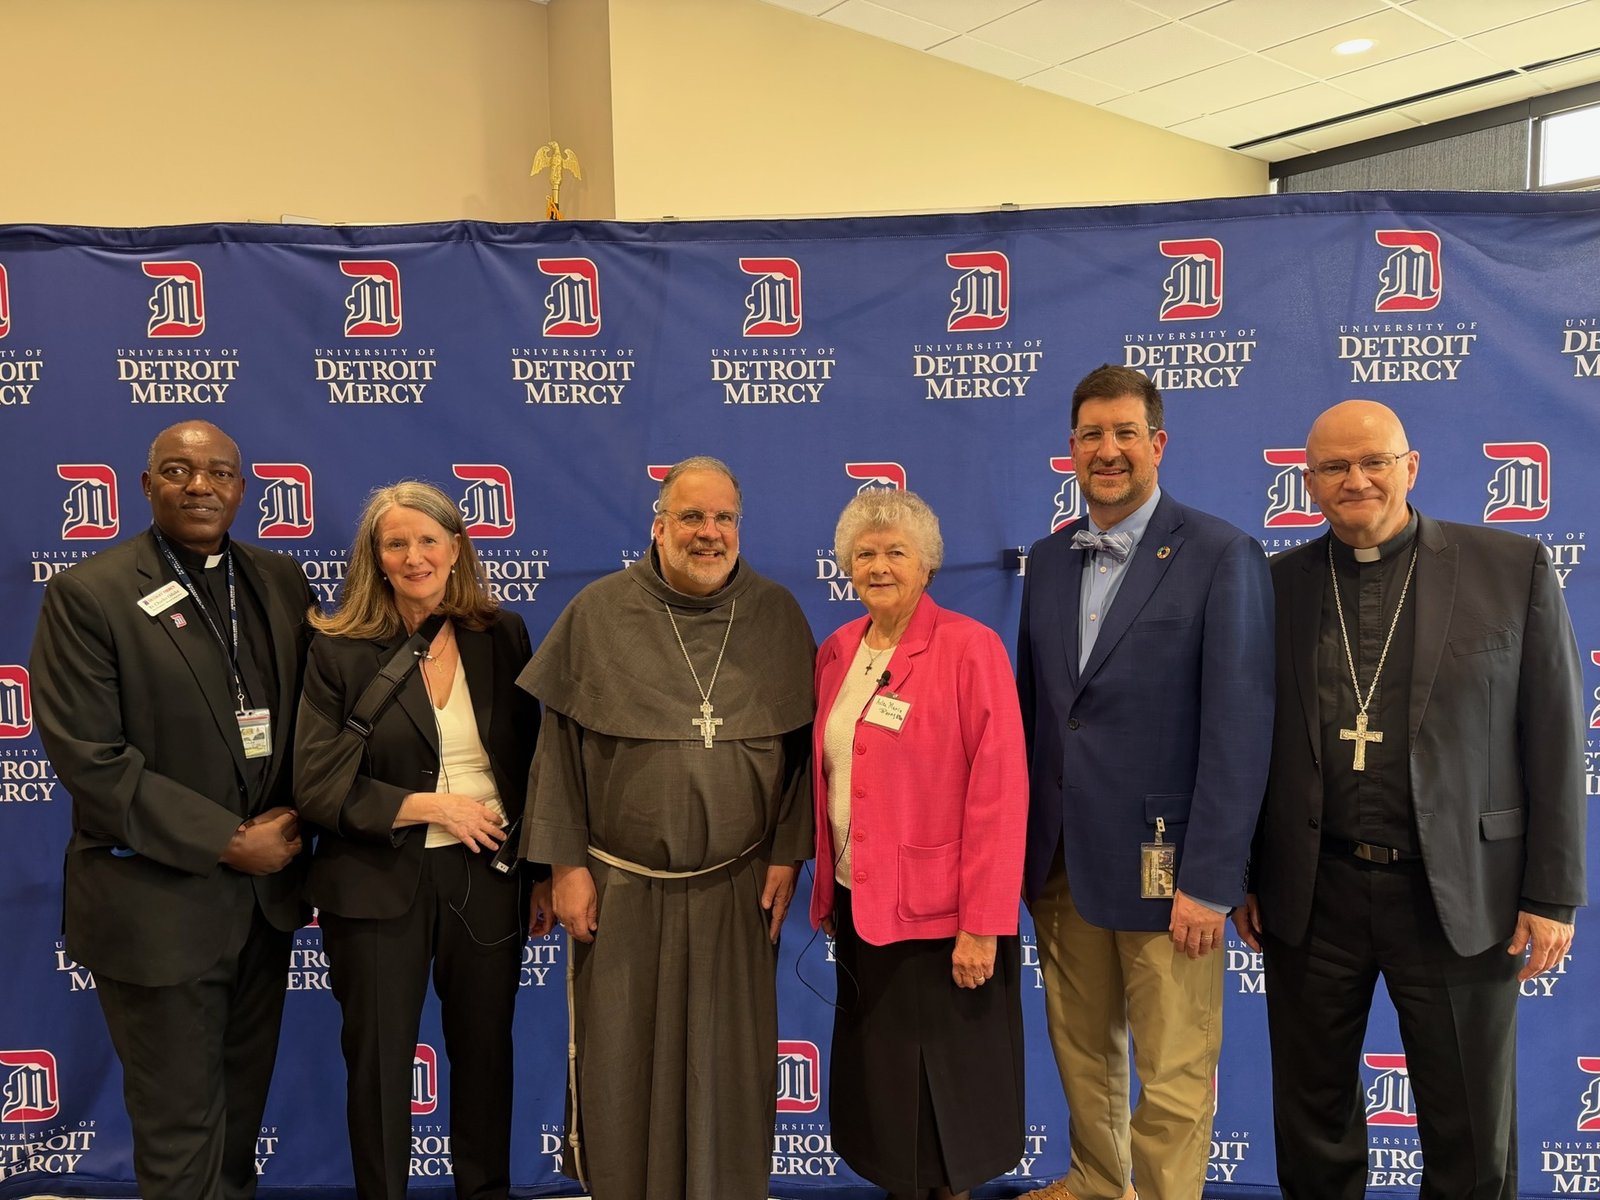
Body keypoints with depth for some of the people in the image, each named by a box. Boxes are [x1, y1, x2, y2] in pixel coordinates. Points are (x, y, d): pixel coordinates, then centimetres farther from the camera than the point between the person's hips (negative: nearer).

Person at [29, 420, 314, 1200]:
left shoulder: (279, 581, 5)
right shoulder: (87, 594, -10)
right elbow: (87, 755, -15)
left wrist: (289, 827, -6)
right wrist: (226, 842, -16)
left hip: (265, 891, 5)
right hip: (160, 903, -4)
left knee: (242, 1106, 20)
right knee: (180, 1128, 10)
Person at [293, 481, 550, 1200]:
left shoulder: (503, 636, 1)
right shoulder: (340, 651, -7)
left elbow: (531, 763, 6)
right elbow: (315, 788, -10)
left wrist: (544, 873, 6)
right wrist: (430, 805, -16)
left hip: (488, 874, 2)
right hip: (379, 885, -2)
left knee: (485, 1051, 16)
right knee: (379, 1063, 13)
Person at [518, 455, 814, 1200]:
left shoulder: (778, 617, 0)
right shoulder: (597, 613, -3)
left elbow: (803, 746, 3)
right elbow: (559, 747, -1)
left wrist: (787, 856, 0)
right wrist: (566, 864, -2)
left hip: (737, 888, 1)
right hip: (622, 887, 0)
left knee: (728, 1056, 10)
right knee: (622, 1056, 10)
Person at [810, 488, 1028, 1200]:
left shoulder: (969, 648, -13)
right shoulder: (835, 653, 6)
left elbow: (998, 793, -16)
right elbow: (824, 777, 11)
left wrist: (982, 925, -17)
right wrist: (826, 888, 8)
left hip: (938, 916, -6)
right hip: (858, 906, 6)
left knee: (942, 1086, 8)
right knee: (878, 1081, 17)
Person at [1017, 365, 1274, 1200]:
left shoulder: (1222, 557, -9)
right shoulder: (1047, 560, 8)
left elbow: (1238, 728, -12)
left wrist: (1209, 879, -15)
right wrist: (1019, 844, 7)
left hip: (1163, 864, -5)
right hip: (1061, 860, 5)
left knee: (1173, 1077, 7)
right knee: (1081, 1048, 19)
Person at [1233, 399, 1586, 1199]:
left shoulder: (1513, 568, -1)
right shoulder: (1277, 584, 3)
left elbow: (1555, 739, -1)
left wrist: (1553, 893, -3)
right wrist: (1240, 876, 6)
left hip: (1459, 894, -1)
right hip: (1310, 895, 2)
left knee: (1472, 1136, 13)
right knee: (1313, 1120, 15)